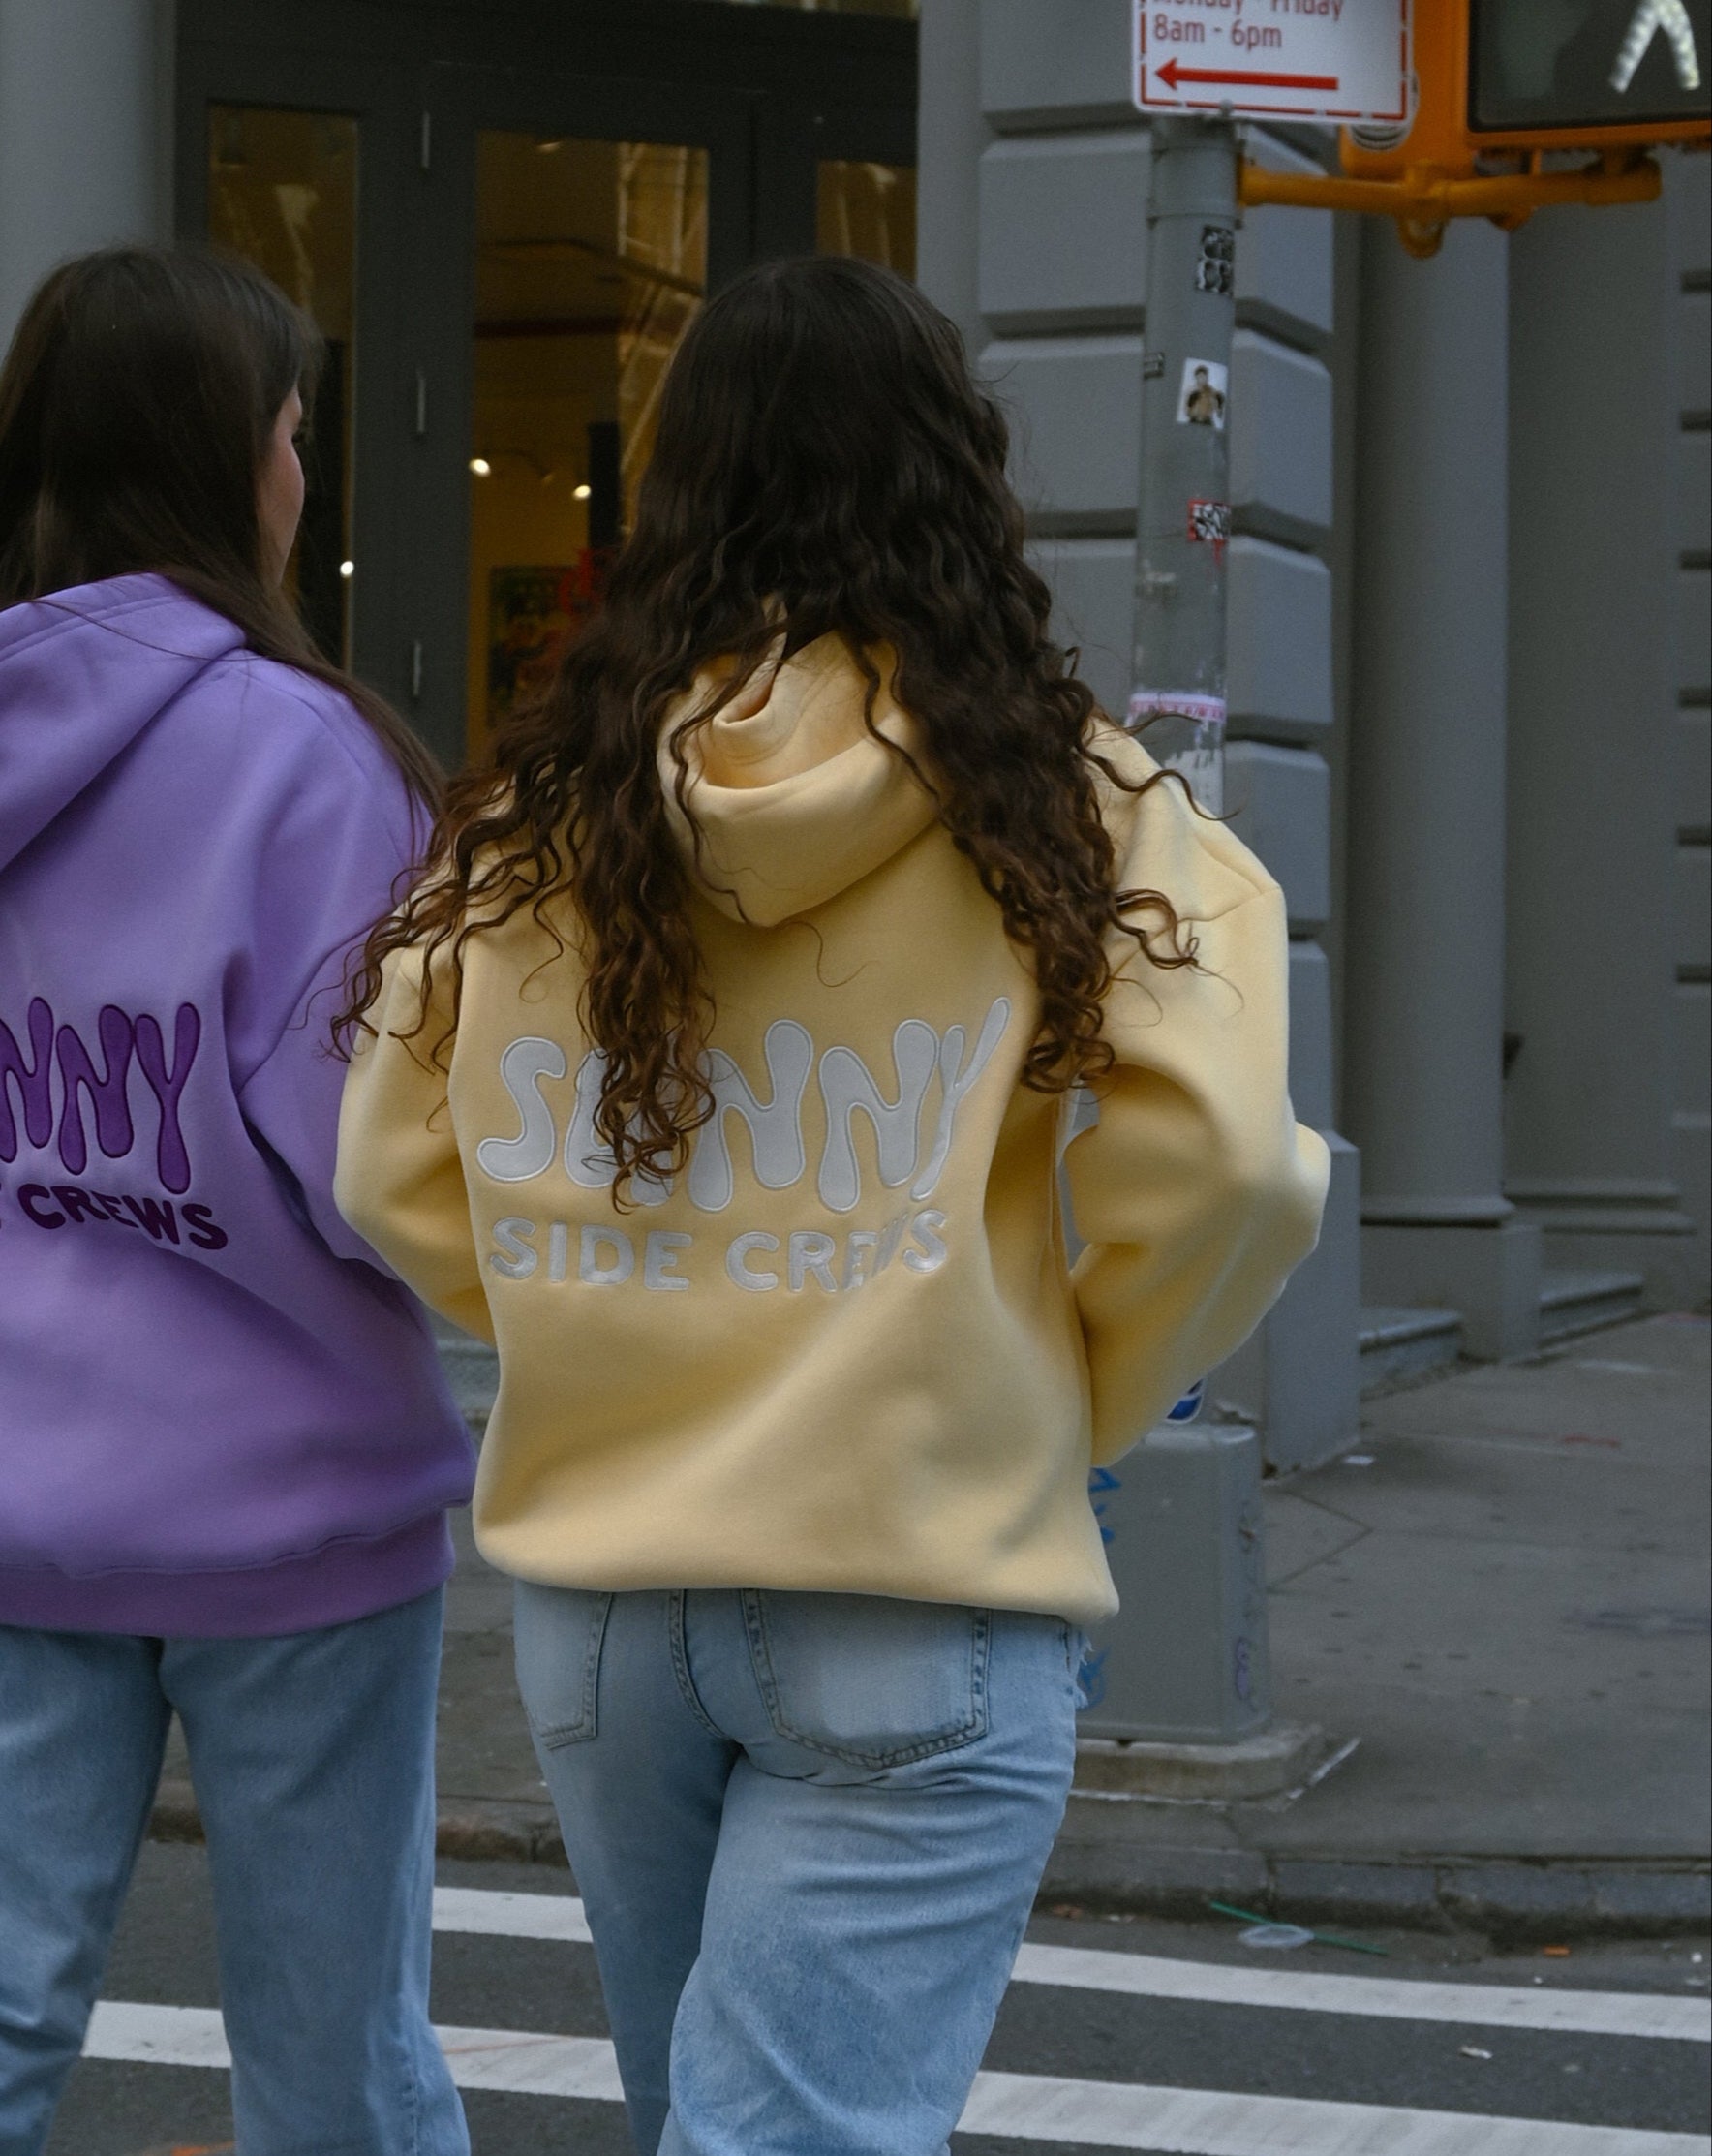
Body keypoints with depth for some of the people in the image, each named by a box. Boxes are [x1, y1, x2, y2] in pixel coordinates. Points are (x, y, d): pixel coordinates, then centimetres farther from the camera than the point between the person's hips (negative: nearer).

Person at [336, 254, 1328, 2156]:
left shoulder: (532, 817, 2)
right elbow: (1221, 1161, -13)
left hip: (597, 1593, 4)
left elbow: (392, 1177, 4)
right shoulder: (1067, 803, -6)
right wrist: (1093, 1392, 4)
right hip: (920, 1595, -4)